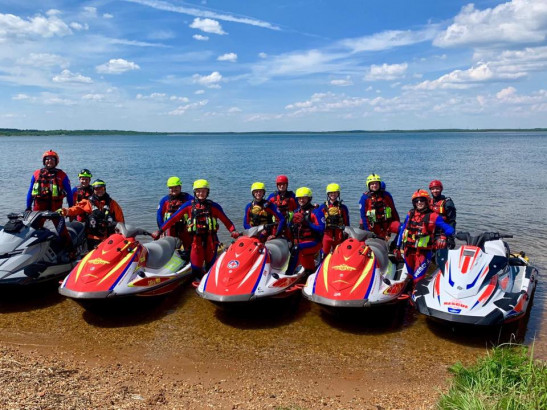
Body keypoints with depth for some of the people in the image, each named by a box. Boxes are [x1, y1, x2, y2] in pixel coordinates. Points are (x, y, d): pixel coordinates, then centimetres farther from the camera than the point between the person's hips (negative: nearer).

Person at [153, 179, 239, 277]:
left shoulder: (214, 206, 5)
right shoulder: (188, 205, 4)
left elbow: (226, 220, 4)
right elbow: (174, 218, 3)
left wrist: (233, 231, -13)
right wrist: (160, 231, -2)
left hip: (211, 239, 0)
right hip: (196, 239, 0)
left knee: (210, 266, 6)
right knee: (196, 267, -1)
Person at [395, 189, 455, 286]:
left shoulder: (433, 216, -4)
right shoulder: (410, 214, 8)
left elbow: (448, 228, -7)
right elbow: (402, 230, 15)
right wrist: (398, 247, 15)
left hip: (423, 252, -4)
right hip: (408, 250, 4)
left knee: (418, 279, -12)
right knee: (410, 276, 16)